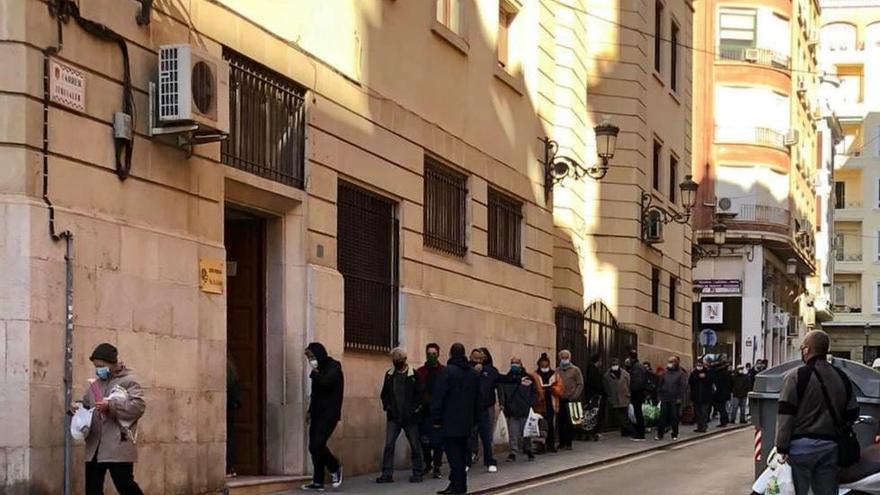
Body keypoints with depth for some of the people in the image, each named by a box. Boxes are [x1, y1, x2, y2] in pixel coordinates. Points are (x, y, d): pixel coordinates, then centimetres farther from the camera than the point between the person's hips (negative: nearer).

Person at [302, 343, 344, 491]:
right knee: (314, 447, 3)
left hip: (329, 414, -8)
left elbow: (325, 383, -27)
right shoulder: (319, 370, 16)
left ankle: (334, 468, 5)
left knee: (317, 444, -17)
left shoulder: (333, 367, -8)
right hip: (318, 414, 8)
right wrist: (311, 410, 15)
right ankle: (318, 482, 7)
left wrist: (314, 374, -10)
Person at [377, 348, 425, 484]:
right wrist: (387, 405, 2)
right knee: (389, 444, -4)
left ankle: (417, 473, 15)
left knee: (415, 445, 6)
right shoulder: (389, 375, 8)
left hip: (410, 417, -3)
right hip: (393, 417, 3)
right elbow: (384, 393, 16)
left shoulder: (414, 375, -6)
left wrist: (415, 409, -14)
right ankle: (387, 474, -2)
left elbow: (420, 394, -8)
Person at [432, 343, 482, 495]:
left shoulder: (447, 371, -10)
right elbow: (478, 398, 16)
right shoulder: (474, 373, 11)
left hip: (450, 421, -6)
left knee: (453, 452, -5)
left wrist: (436, 418, -8)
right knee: (461, 452, 12)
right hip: (467, 422, 6)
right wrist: (474, 418, 19)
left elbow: (438, 396, -12)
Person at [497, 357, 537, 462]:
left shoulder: (528, 378, 5)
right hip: (511, 411, 0)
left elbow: (534, 393, 8)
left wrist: (531, 404, -3)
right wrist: (502, 404, -10)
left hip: (525, 410, 0)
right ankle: (513, 452, 4)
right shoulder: (506, 379, 6)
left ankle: (528, 450, 20)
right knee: (513, 433, -1)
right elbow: (501, 392, 2)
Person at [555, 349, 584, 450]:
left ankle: (568, 443, 0)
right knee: (560, 423, 1)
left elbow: (580, 385, 1)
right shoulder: (556, 371, 12)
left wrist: (574, 397, -9)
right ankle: (562, 442, 10)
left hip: (570, 400, -3)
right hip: (560, 400, 3)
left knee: (570, 423, -4)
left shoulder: (575, 370, 5)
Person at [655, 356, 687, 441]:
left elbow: (683, 386, -6)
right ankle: (660, 434, 5)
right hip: (664, 399, 4)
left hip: (675, 400, -4)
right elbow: (660, 385, 17)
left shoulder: (681, 374, -1)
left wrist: (680, 398, -13)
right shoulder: (665, 373, 13)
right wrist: (659, 395, 8)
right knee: (663, 417, 2)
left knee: (674, 417, 1)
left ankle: (675, 435, 10)